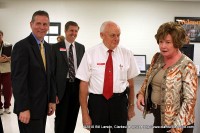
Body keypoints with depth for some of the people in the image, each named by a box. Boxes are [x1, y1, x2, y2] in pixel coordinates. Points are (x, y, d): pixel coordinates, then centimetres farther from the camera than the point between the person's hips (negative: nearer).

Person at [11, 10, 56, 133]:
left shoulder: (48, 47, 11)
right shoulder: (22, 46, -13)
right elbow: (18, 79, -18)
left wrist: (52, 100, 9)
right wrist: (23, 108, -20)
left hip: (43, 105, 7)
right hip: (29, 106, -7)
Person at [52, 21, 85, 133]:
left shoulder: (81, 47, 8)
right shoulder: (56, 47, -4)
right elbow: (52, 70, -5)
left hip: (77, 85, 4)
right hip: (62, 86, -4)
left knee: (73, 117, 14)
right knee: (61, 118, 5)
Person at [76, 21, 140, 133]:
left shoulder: (127, 54, 0)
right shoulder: (90, 54, -6)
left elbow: (130, 82, 7)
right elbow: (84, 84, -6)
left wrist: (131, 106, 12)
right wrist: (85, 113, -7)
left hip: (120, 102, 2)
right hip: (97, 102, -1)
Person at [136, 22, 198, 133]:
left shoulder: (187, 66, -19)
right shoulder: (157, 58, 0)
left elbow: (190, 100, -21)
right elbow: (148, 79, 14)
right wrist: (141, 93, -4)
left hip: (177, 122, -6)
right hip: (158, 116, 6)